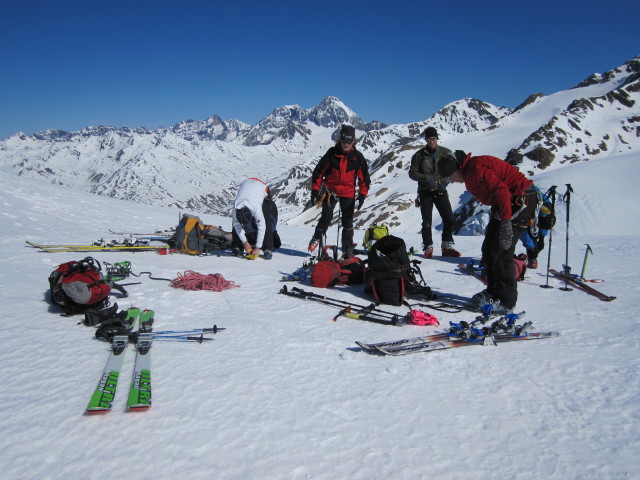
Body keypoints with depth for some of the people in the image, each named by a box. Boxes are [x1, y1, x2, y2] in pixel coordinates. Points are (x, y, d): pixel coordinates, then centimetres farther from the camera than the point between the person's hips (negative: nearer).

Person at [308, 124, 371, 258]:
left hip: (348, 193, 1)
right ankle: (317, 237, 15)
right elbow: (318, 171, 2)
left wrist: (362, 195, -2)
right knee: (326, 217, -10)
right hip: (330, 190, -1)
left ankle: (348, 249, 12)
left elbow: (364, 177, 7)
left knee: (348, 222, 4)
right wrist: (315, 190, -2)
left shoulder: (358, 156, -1)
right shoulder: (332, 153, -3)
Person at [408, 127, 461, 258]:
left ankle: (447, 246, 9)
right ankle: (428, 247, 11)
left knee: (449, 219, -5)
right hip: (425, 192, -1)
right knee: (427, 221, 0)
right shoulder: (419, 155, 1)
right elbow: (412, 173, -1)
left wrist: (445, 180, -20)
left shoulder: (444, 152, 3)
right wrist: (426, 178, -18)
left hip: (440, 191, 1)